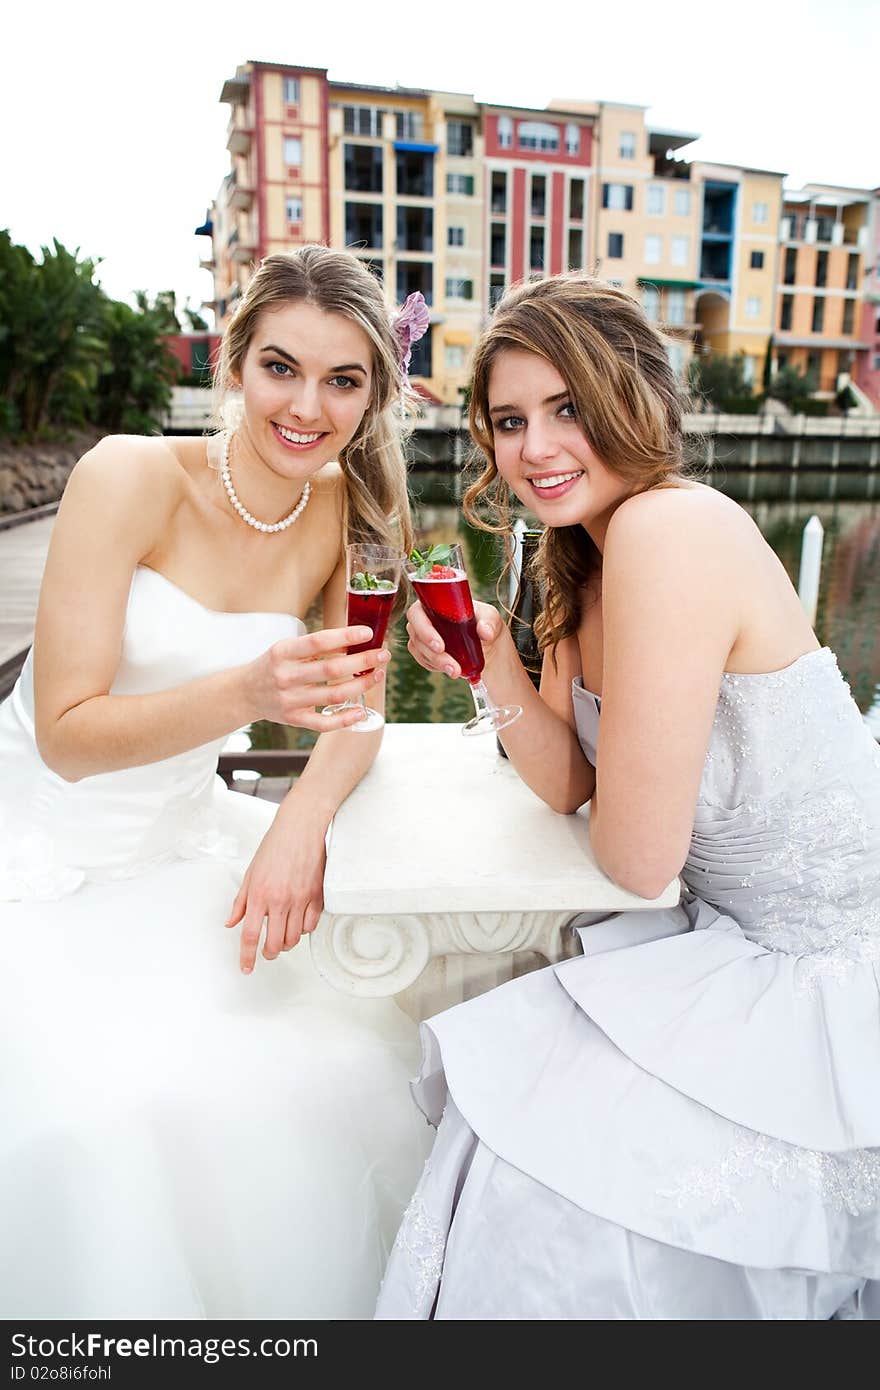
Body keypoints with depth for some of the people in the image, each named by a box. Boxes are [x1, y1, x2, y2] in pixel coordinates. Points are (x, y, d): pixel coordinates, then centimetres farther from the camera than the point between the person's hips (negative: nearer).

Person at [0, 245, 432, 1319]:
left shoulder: (349, 515, -3)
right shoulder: (131, 476, -17)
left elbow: (359, 708, 2)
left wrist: (303, 817, -18)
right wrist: (248, 691, -35)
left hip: (181, 849, 4)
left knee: (337, 1057, -10)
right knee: (101, 1111, -23)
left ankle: (313, 1287, 19)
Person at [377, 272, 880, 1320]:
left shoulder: (669, 530, -26)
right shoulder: (584, 556, 3)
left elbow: (637, 857, -23)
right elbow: (567, 784, 1)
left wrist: (614, 808, -2)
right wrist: (499, 677, -15)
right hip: (738, 934, 8)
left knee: (548, 1164, -7)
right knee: (510, 1075, 7)